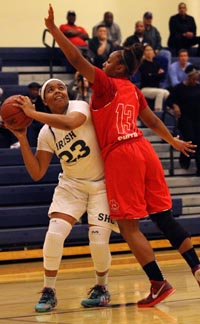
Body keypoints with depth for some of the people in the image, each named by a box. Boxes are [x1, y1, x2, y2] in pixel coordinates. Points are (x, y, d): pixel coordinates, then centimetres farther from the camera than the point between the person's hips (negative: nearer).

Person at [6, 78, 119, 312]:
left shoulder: (80, 106, -14)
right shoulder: (46, 133, -1)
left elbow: (70, 123, -39)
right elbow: (37, 173, -3)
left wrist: (32, 113, -33)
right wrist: (22, 139, -11)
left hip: (101, 183, -4)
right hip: (71, 185, 4)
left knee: (98, 240, -13)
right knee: (54, 233, -17)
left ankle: (101, 288, 15)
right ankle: (48, 291, -1)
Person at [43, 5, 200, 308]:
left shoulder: (106, 84, -4)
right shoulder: (134, 91, 17)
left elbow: (78, 60, -14)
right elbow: (153, 121, 26)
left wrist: (53, 29, -15)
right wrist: (174, 142, 42)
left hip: (120, 155, -8)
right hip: (143, 150, 8)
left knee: (128, 225, -3)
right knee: (163, 216, 10)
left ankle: (158, 282, -5)